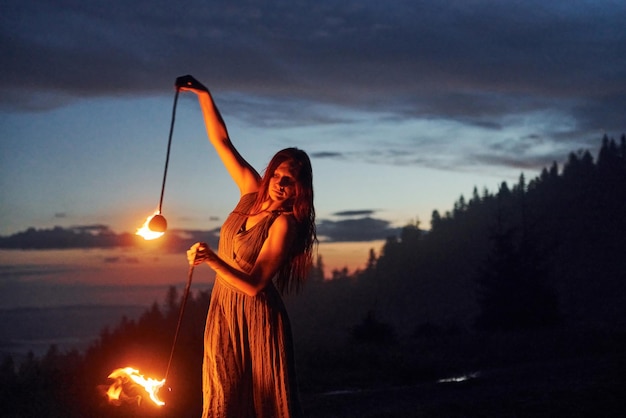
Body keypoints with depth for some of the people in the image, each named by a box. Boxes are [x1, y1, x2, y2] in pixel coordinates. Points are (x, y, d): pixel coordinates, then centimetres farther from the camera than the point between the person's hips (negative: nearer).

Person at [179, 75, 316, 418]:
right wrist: (204, 96, 1)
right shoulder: (253, 192, 3)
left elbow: (254, 284, -21)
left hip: (256, 317, -6)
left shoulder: (284, 223, -15)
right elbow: (221, 142, 9)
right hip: (224, 312, 6)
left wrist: (212, 260, -33)